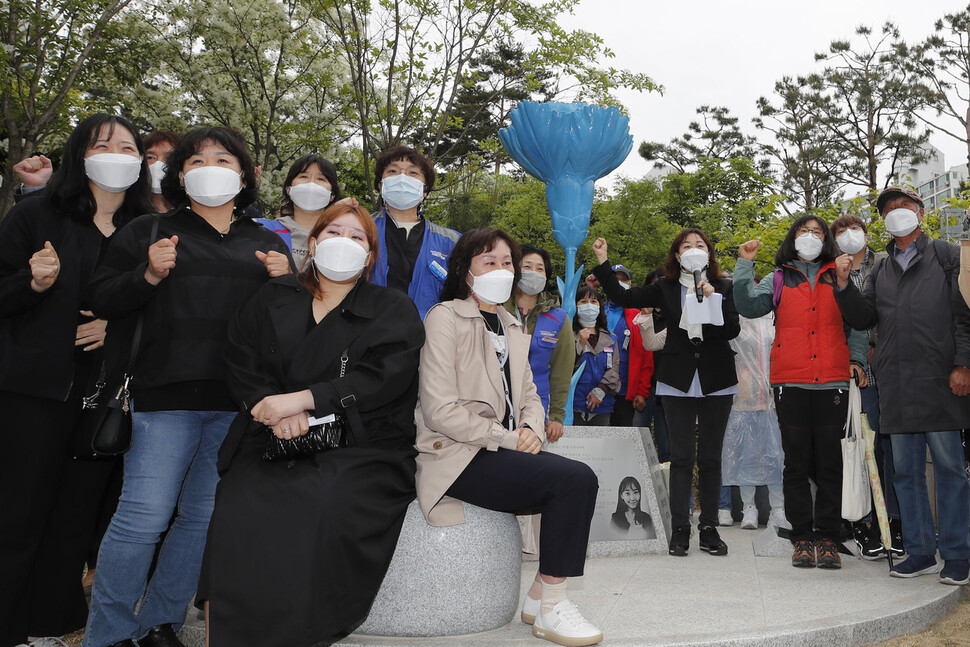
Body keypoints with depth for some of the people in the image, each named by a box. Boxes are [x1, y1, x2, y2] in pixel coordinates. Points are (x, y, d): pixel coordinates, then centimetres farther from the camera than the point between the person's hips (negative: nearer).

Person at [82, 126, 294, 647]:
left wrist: (286, 282, -1)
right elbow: (100, 301, 6)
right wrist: (147, 276, -11)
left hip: (240, 404, 3)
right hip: (168, 393, -3)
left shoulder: (267, 244, 18)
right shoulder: (148, 232, 11)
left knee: (204, 516, 9)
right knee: (144, 515, -6)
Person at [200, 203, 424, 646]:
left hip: (358, 450, -2)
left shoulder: (394, 311, 11)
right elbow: (240, 364, 10)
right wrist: (280, 415, -9)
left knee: (328, 506, -33)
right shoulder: (272, 301, 20)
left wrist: (298, 400, -12)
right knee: (241, 509, -28)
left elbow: (380, 378, -5)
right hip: (275, 442, 2)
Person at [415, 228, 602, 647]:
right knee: (574, 477, -22)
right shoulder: (445, 318, -7)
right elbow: (439, 410, -15)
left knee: (581, 480, -16)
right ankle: (549, 607, -12)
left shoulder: (511, 327, 19)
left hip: (502, 451, 8)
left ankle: (542, 597, -4)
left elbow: (528, 394, 19)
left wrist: (531, 431, -4)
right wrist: (507, 439, -15)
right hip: (457, 455, -7)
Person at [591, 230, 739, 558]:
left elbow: (732, 330, -5)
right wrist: (603, 263, -3)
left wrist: (713, 300, -17)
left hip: (716, 382, 0)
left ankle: (709, 528, 13)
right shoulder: (666, 288, 6)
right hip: (678, 381, 0)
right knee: (681, 456, 0)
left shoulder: (723, 287, 4)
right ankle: (680, 530, 5)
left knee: (710, 457, 5)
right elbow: (623, 297, 2)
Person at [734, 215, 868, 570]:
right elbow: (749, 306, 0)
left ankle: (827, 538, 8)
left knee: (830, 462, 0)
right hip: (790, 383, 0)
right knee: (797, 462, 2)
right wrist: (745, 265, -6)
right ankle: (802, 538, 9)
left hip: (832, 381, 0)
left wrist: (857, 360, 2)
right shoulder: (779, 280, 14)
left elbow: (856, 325, 15)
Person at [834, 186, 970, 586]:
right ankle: (920, 552, 16)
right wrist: (844, 284, -1)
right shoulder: (881, 270, 20)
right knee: (906, 470, 7)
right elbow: (863, 318, 14)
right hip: (896, 387, 4)